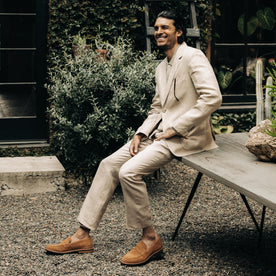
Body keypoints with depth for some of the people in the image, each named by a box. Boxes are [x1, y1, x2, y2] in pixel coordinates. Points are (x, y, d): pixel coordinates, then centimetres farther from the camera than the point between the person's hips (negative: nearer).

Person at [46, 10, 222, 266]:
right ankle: (83, 235, 2)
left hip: (183, 137, -9)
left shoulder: (193, 57, -10)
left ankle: (150, 238, -9)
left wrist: (175, 129, -18)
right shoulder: (161, 68, 19)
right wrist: (141, 134, 3)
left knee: (130, 172, -26)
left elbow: (212, 98, -21)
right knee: (109, 164, -2)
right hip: (158, 131, 9)